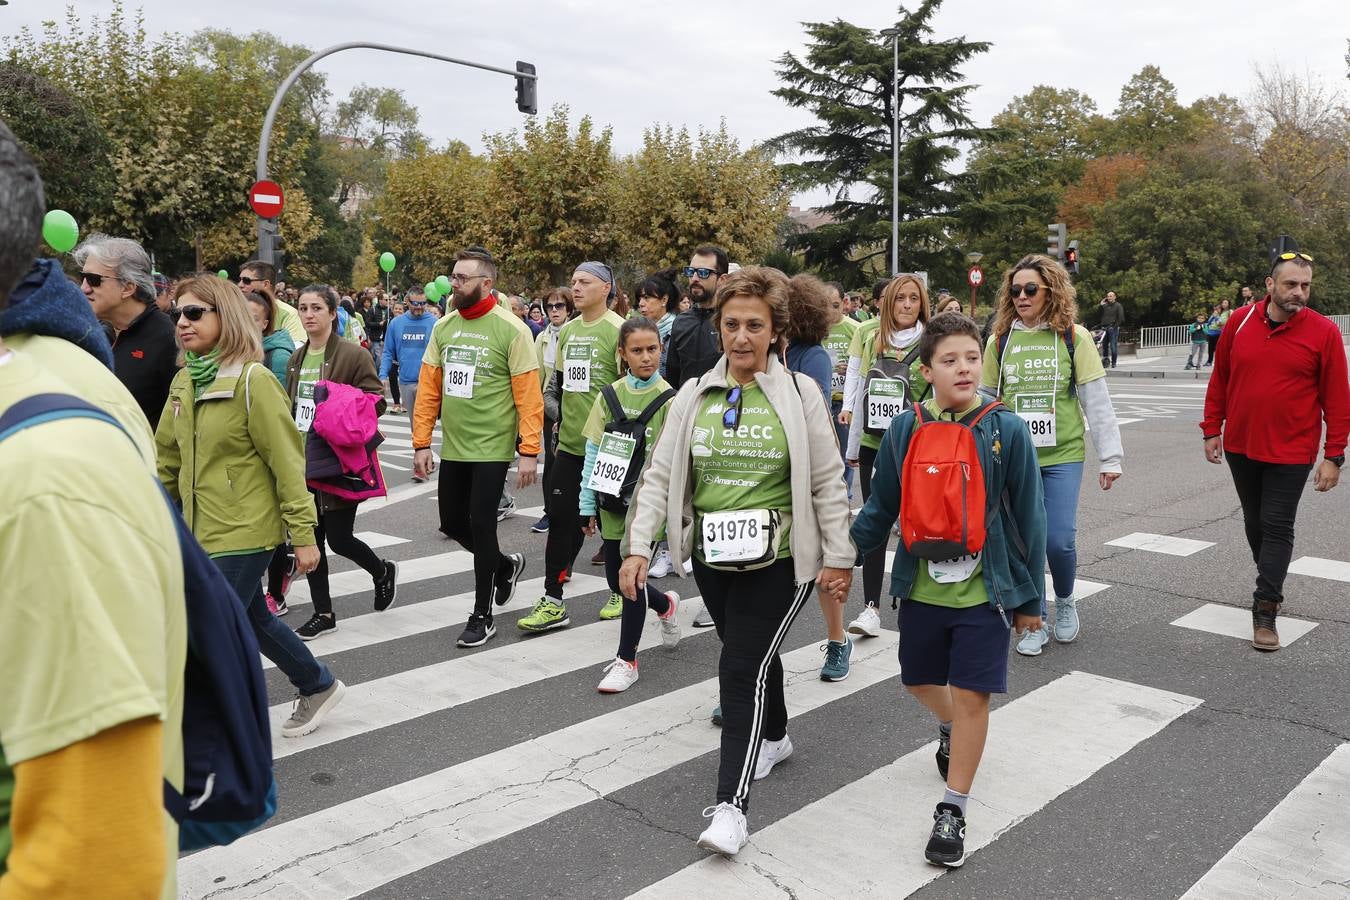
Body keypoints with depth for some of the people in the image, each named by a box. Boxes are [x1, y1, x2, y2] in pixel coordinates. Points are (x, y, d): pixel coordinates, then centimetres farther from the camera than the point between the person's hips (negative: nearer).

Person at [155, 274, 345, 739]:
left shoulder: (252, 379, -16)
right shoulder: (183, 381, 6)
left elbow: (287, 461, -16)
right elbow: (168, 456, 13)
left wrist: (304, 535, -16)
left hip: (244, 530, -8)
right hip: (203, 528, 8)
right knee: (254, 621, 20)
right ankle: (319, 686, 41)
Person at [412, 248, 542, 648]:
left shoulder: (511, 329, -11)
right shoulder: (443, 327, 6)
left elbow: (529, 394, -12)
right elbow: (428, 389, 7)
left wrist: (529, 450, -16)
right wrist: (421, 443, 3)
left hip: (492, 449, -6)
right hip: (452, 448, 6)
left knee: (481, 526, -2)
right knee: (452, 523, 13)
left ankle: (482, 616, 14)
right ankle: (505, 565, 41)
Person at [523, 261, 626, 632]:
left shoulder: (618, 330, -10)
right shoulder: (567, 330, 11)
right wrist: (557, 410, 5)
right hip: (570, 442, 6)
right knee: (560, 518, 4)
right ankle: (553, 602, 10)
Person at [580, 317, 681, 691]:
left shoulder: (668, 400, -7)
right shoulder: (610, 396, 3)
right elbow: (593, 452, 5)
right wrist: (588, 504, 3)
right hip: (612, 499, 4)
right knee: (616, 579, 12)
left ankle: (626, 660, 13)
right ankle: (665, 605, 42)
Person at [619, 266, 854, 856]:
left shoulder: (799, 393, -5)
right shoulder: (694, 395, 3)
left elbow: (828, 483, -3)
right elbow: (660, 475, 2)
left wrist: (838, 557, -4)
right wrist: (638, 546, -6)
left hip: (778, 560, -4)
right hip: (712, 558, 4)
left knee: (743, 667, -10)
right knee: (753, 654, 20)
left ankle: (730, 804, -4)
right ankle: (773, 737, 48)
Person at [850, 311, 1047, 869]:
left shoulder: (1007, 430, -11)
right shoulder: (905, 430, -5)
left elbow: (1027, 517, -4)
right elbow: (880, 507, 5)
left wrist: (1030, 597, -1)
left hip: (984, 588, -3)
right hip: (921, 586, 3)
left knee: (971, 697, 0)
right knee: (920, 682, 19)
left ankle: (953, 810, 17)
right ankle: (949, 727, 53)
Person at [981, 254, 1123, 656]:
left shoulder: (1074, 338, -1)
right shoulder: (999, 340, 3)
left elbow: (1097, 401, 0)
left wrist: (1110, 456, -2)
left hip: (1063, 455, -2)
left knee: (1059, 540, -6)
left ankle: (1065, 600, 25)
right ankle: (1035, 622, 22)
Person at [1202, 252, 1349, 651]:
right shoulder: (1241, 321, -2)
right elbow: (1219, 379, 7)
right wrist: (1212, 430, 7)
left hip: (1290, 452, -3)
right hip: (1240, 446, 3)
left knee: (1277, 527, -2)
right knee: (1255, 521, 17)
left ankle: (1265, 610, 4)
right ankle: (1271, 584, 36)